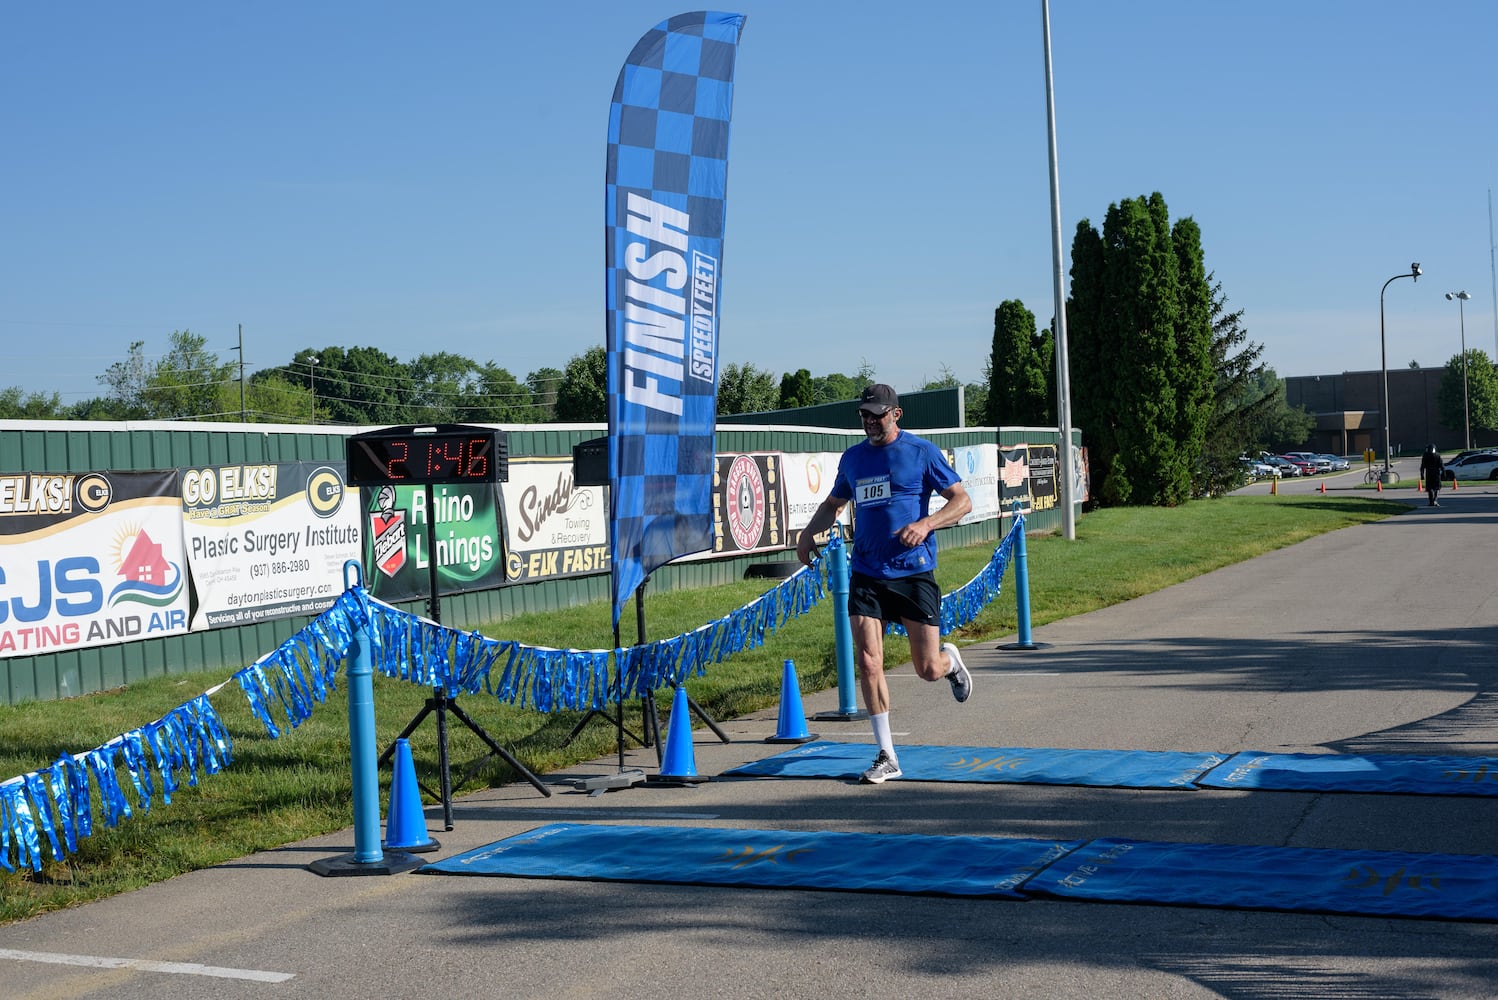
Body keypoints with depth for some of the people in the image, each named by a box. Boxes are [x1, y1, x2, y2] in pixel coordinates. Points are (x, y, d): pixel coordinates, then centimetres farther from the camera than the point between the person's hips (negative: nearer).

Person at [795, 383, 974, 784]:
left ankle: (950, 660, 40)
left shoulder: (922, 452, -3)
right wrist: (809, 531, 6)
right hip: (866, 575, 3)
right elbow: (833, 503, 25)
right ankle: (886, 757, 1)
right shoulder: (852, 458, 11)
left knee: (928, 670, 1)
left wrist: (925, 524, -20)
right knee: (867, 664, -8)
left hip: (913, 573, -3)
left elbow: (962, 501, -3)